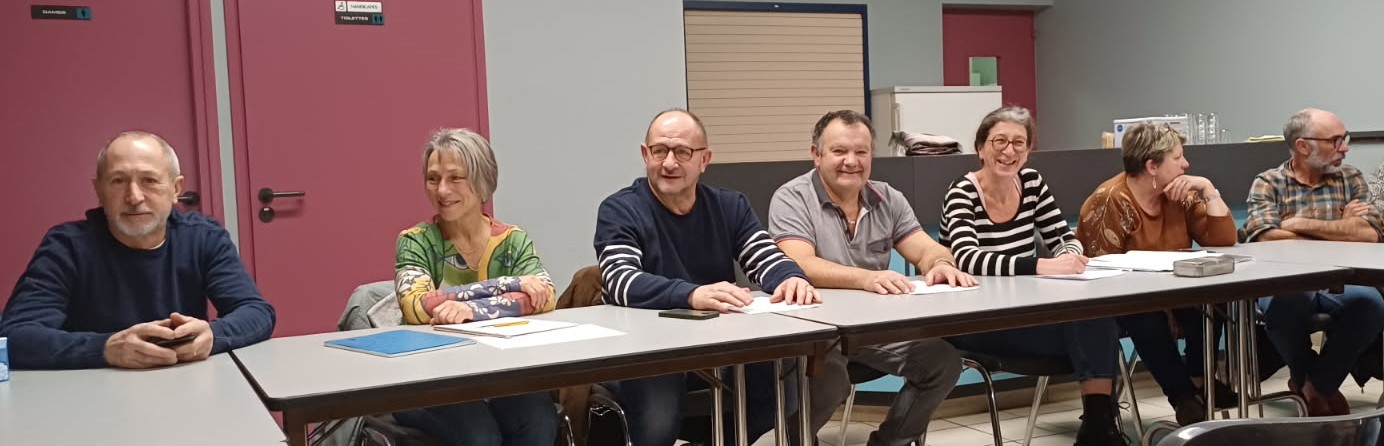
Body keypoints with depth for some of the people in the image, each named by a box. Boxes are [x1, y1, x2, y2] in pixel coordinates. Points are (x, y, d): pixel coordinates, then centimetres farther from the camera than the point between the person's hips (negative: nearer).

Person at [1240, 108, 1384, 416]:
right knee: (1283, 305, -37)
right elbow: (1266, 238, -14)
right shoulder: (1268, 183, 5)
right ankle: (1306, 379, -2)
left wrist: (1302, 224, -10)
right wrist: (1341, 230, -5)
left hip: (1340, 283, 3)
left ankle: (1319, 384, -6)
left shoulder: (1351, 179, 14)